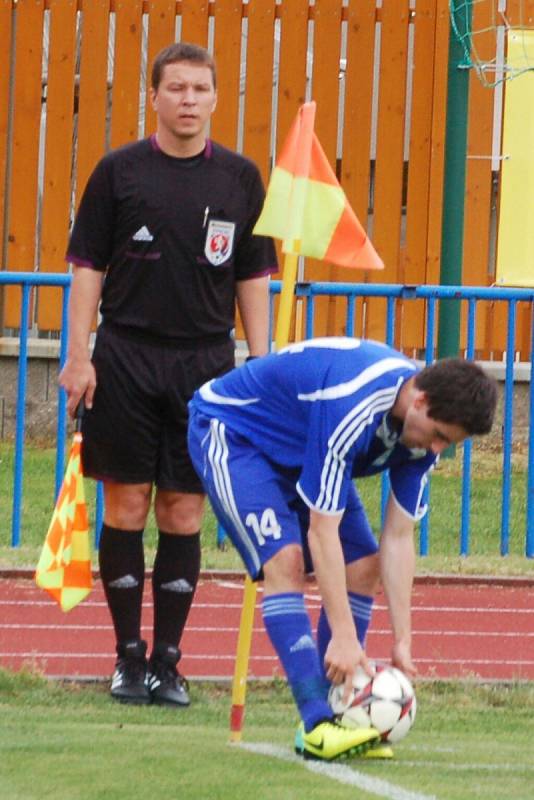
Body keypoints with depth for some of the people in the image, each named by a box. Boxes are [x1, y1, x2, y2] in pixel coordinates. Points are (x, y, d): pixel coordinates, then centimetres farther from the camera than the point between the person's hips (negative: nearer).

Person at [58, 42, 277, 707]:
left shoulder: (240, 177, 6)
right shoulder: (120, 171, 1)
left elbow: (253, 277, 10)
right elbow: (88, 267, 3)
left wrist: (260, 364, 4)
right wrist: (78, 357, -5)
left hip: (206, 363, 1)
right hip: (125, 358, -1)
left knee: (184, 515, 2)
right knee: (126, 508, 0)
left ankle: (167, 661, 7)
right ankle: (129, 657, 8)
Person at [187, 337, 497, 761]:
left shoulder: (425, 424, -14)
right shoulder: (350, 408, -39)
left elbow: (398, 538, -8)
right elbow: (322, 529, -36)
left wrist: (402, 642, -11)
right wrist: (343, 637, -35)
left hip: (295, 448, 9)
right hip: (229, 430, -9)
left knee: (363, 566, -4)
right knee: (285, 559, -26)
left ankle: (338, 714, -3)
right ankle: (318, 725, -31)